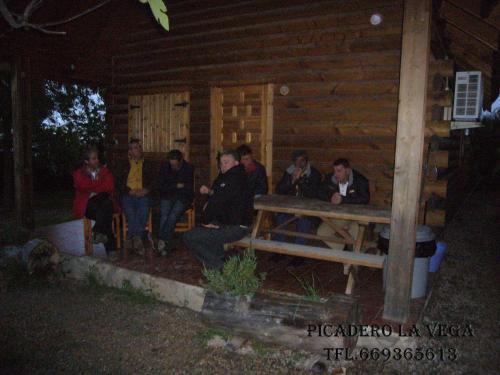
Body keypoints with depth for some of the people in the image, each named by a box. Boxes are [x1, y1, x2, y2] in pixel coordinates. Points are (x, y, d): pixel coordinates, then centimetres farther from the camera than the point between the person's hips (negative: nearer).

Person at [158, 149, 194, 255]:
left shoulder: (188, 169, -1)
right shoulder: (164, 168, 8)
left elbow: (188, 189, -5)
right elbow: (162, 187, 3)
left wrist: (170, 188, -5)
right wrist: (177, 186, -7)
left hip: (183, 198, -2)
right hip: (167, 197, 2)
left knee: (173, 215, -29)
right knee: (164, 216, -24)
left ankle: (162, 240, -27)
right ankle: (165, 245, -24)